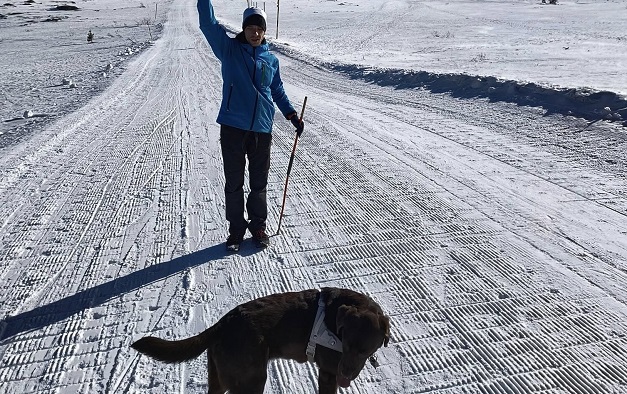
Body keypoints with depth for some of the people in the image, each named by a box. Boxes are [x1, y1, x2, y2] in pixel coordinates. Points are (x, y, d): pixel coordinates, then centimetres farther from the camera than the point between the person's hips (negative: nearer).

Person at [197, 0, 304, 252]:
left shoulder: (271, 60, 10)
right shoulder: (229, 49, 3)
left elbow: (278, 90, 21)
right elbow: (208, 23, -7)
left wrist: (291, 115, 13)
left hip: (262, 129, 2)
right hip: (233, 128, -2)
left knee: (259, 183, 11)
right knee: (234, 183, 7)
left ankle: (258, 226, 28)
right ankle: (236, 229, 22)